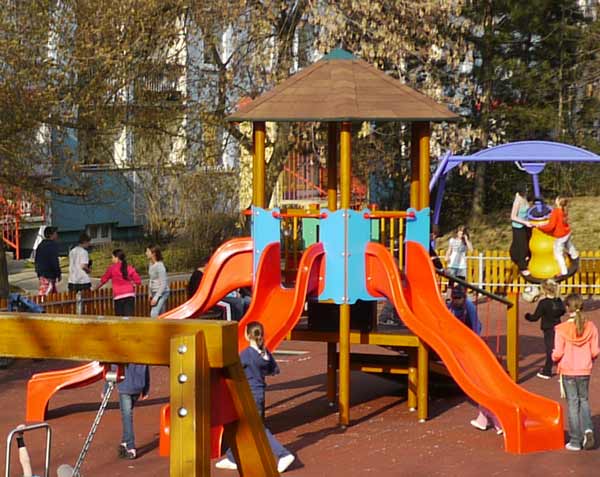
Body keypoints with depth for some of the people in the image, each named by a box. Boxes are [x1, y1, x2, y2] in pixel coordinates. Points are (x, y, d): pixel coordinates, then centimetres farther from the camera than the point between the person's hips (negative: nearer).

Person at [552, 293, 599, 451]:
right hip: (585, 371, 2)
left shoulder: (562, 329, -15)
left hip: (568, 371, -2)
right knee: (584, 401, 20)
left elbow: (558, 353, -14)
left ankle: (575, 441, 10)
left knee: (573, 403, 7)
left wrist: (554, 358, 9)